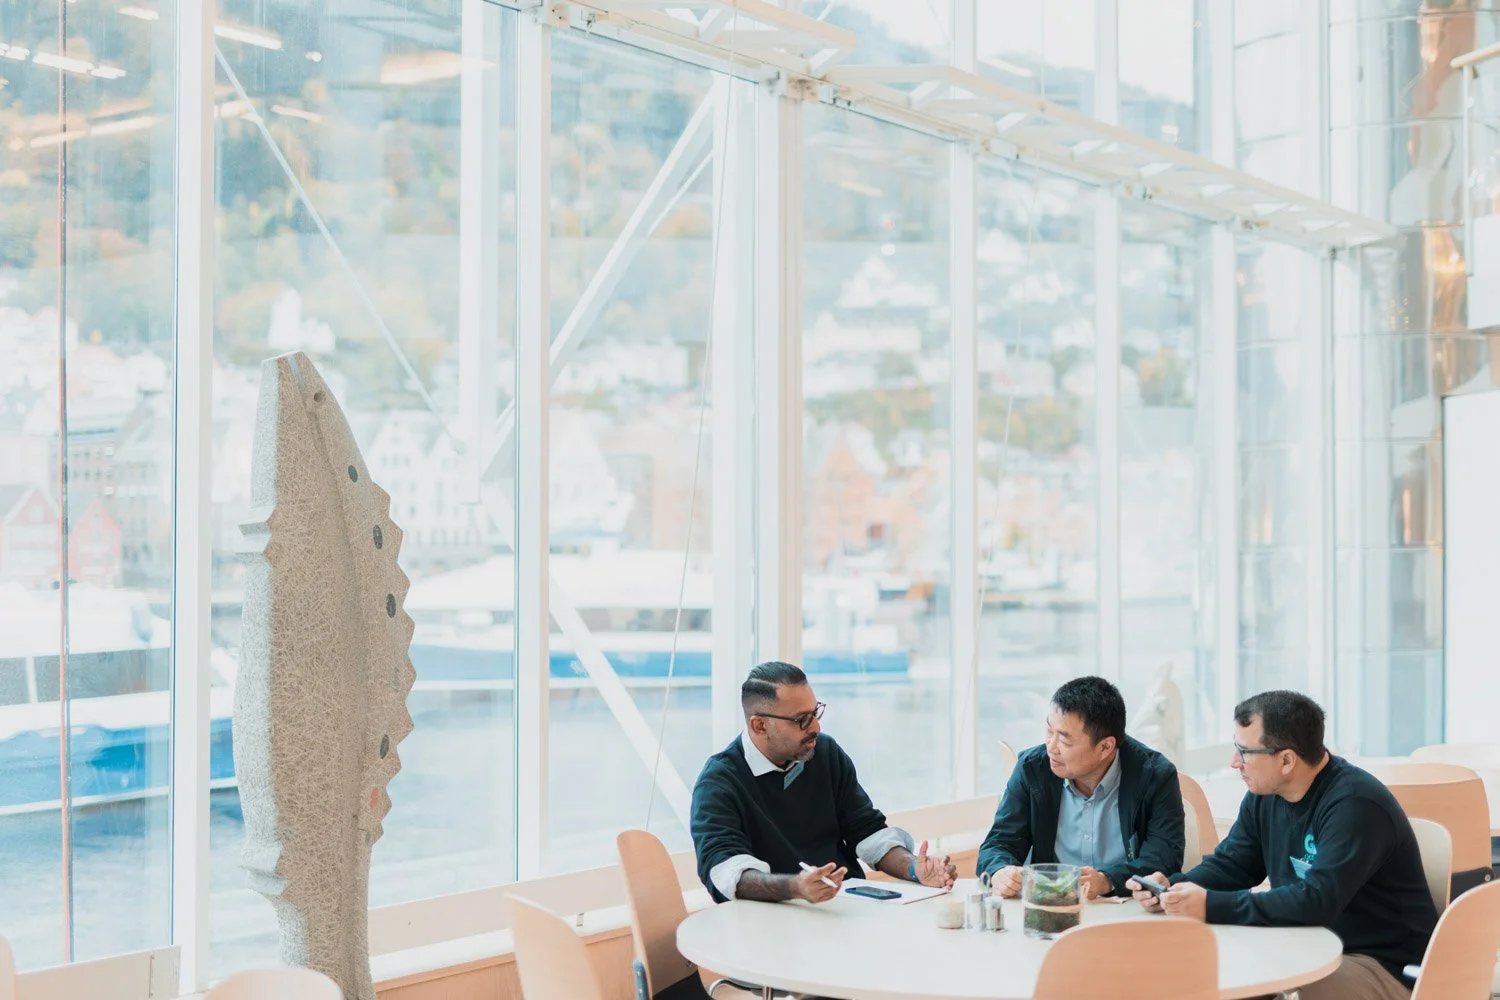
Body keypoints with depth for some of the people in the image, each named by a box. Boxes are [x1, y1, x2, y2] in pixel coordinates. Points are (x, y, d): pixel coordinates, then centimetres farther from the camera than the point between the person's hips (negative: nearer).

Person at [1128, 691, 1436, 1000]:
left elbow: (1315, 901, -33)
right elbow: (1230, 864, 11)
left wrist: (1212, 907, -33)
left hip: (1383, 965, -8)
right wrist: (1173, 886, -11)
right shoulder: (1264, 793, 3)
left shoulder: (1354, 805, -24)